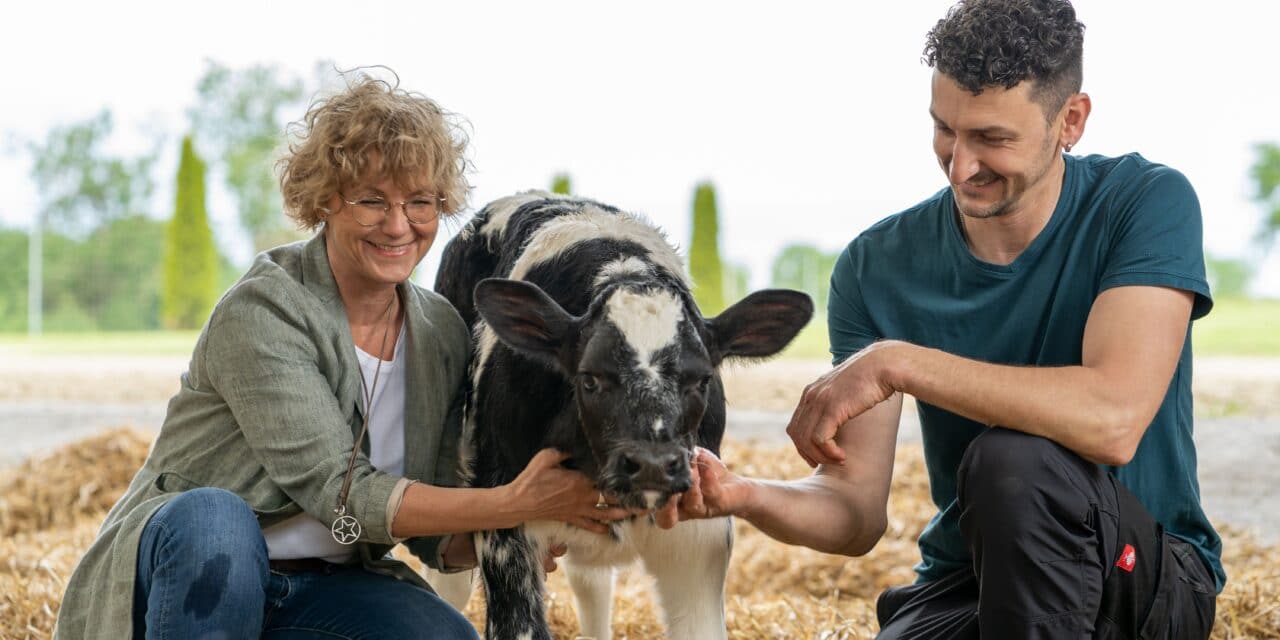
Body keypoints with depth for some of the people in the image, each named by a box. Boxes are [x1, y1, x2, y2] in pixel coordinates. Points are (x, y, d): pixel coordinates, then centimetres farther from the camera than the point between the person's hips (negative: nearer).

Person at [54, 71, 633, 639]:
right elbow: (337, 492, -24)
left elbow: (437, 537, 4)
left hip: (323, 587, 5)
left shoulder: (443, 333, 3)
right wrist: (513, 503, -29)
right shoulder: (261, 313, -17)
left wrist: (511, 542, -18)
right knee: (214, 518, -38)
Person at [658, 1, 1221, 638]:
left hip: (1147, 577, -2)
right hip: (961, 586, 3)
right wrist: (741, 495, -27)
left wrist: (899, 363, -28)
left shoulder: (1146, 203, -11)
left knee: (1012, 460, -32)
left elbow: (1113, 419, -27)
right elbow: (858, 513, -6)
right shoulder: (877, 266, -2)